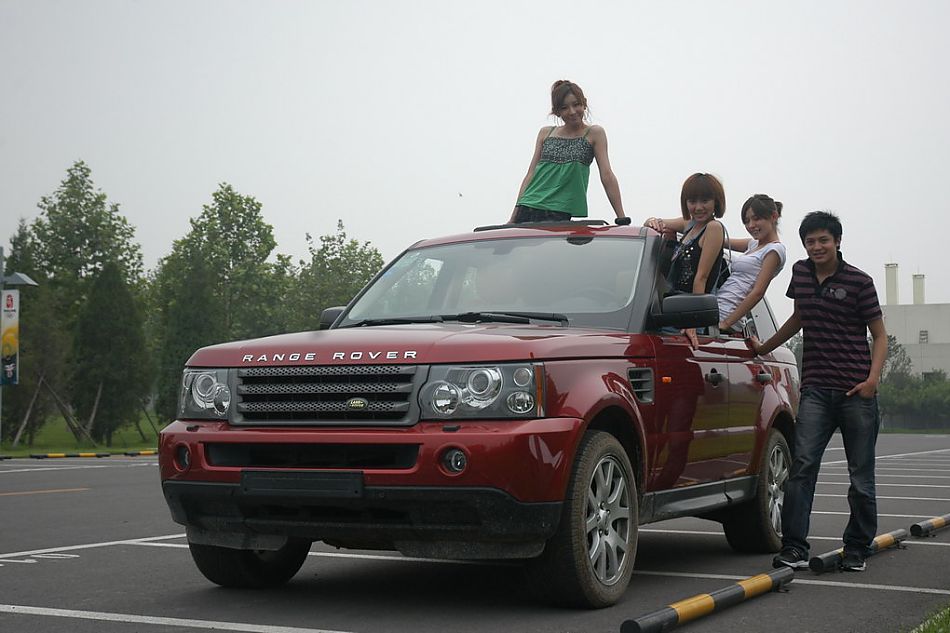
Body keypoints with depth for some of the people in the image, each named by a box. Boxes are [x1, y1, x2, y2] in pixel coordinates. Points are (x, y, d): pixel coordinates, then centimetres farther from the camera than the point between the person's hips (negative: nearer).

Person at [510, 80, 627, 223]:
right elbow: (531, 174, 13)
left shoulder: (594, 134, 6)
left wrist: (621, 218, -7)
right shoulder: (546, 133, 15)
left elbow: (607, 175, 0)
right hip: (527, 210, 4)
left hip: (559, 214, -4)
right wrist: (514, 218, 6)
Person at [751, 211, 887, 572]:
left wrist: (872, 378, -11)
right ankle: (794, 547, -11)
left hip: (856, 392, -3)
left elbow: (879, 335, 2)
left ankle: (857, 549, 16)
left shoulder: (858, 281, -2)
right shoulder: (800, 274, 12)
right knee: (803, 464, -10)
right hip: (816, 389, 3)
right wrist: (764, 348, 29)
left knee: (861, 474, 3)